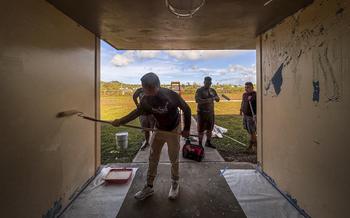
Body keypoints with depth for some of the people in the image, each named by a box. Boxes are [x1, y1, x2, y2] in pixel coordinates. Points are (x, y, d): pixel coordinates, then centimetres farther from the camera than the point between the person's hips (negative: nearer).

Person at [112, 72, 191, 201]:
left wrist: (186, 129, -13)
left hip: (173, 130, -4)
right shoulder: (146, 99, -15)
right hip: (158, 130, 4)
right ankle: (149, 187, 28)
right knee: (152, 159, 9)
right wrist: (121, 121, -4)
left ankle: (175, 184, 33)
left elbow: (186, 109, -15)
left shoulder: (171, 95, -27)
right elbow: (138, 111, 2)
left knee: (174, 159, 8)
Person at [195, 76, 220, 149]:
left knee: (210, 128, 13)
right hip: (202, 112, -6)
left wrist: (215, 97, -8)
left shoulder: (212, 90, 13)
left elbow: (218, 99, 16)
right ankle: (200, 144, 12)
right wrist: (207, 100, -30)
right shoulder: (199, 90, -6)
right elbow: (197, 100, -19)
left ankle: (208, 142, 28)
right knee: (201, 129, 0)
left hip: (211, 112, 6)